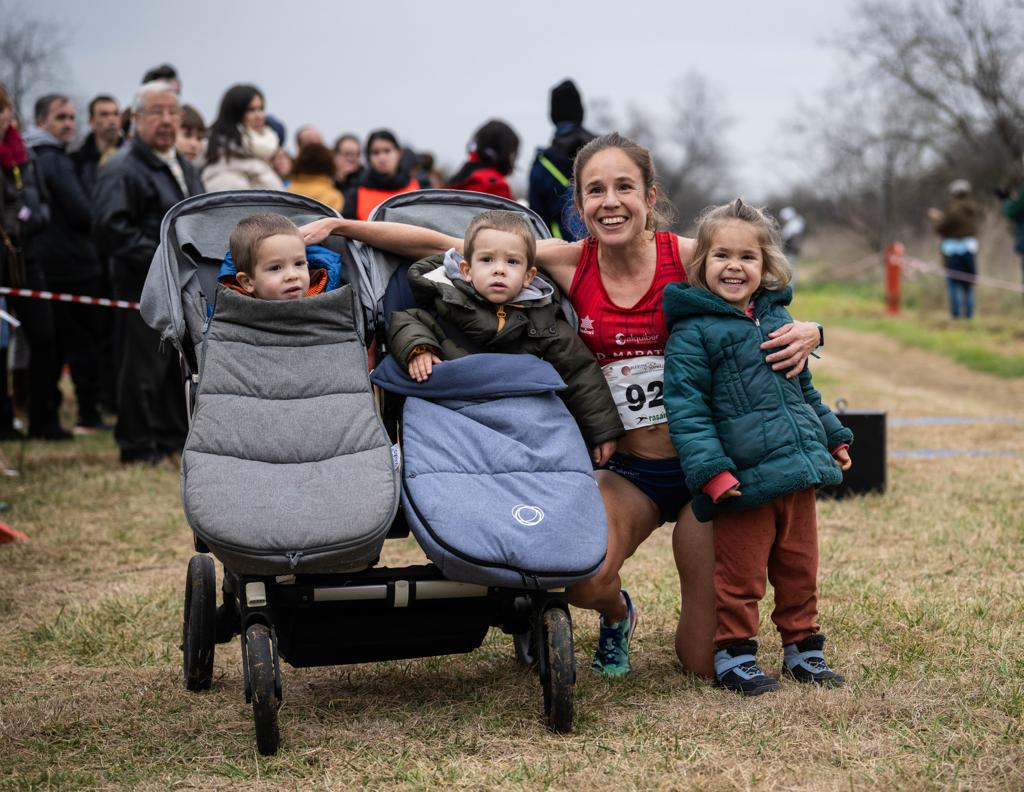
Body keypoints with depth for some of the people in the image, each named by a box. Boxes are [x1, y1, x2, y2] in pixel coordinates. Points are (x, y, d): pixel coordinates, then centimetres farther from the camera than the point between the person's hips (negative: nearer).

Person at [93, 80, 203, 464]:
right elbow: (110, 228, -22)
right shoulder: (122, 170, -12)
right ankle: (138, 447, 5)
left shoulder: (184, 168, 17)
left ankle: (173, 439, 25)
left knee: (179, 364, 14)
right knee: (143, 367, -4)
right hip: (144, 286, -8)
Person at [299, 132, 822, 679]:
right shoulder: (571, 264, -5)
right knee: (584, 581, -30)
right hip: (628, 470, 1)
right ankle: (617, 616, 10)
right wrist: (338, 226, -9)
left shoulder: (688, 258, -10)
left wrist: (804, 332, -19)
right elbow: (442, 245, -6)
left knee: (705, 662, -1)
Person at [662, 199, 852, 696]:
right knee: (741, 576, 2)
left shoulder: (777, 318, 14)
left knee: (800, 569, 15)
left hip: (799, 472, 6)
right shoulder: (692, 331, -9)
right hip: (743, 481, -6)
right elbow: (685, 407, -14)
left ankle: (802, 647, 29)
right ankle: (734, 654, 17)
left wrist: (833, 438, 26)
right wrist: (710, 470, -21)